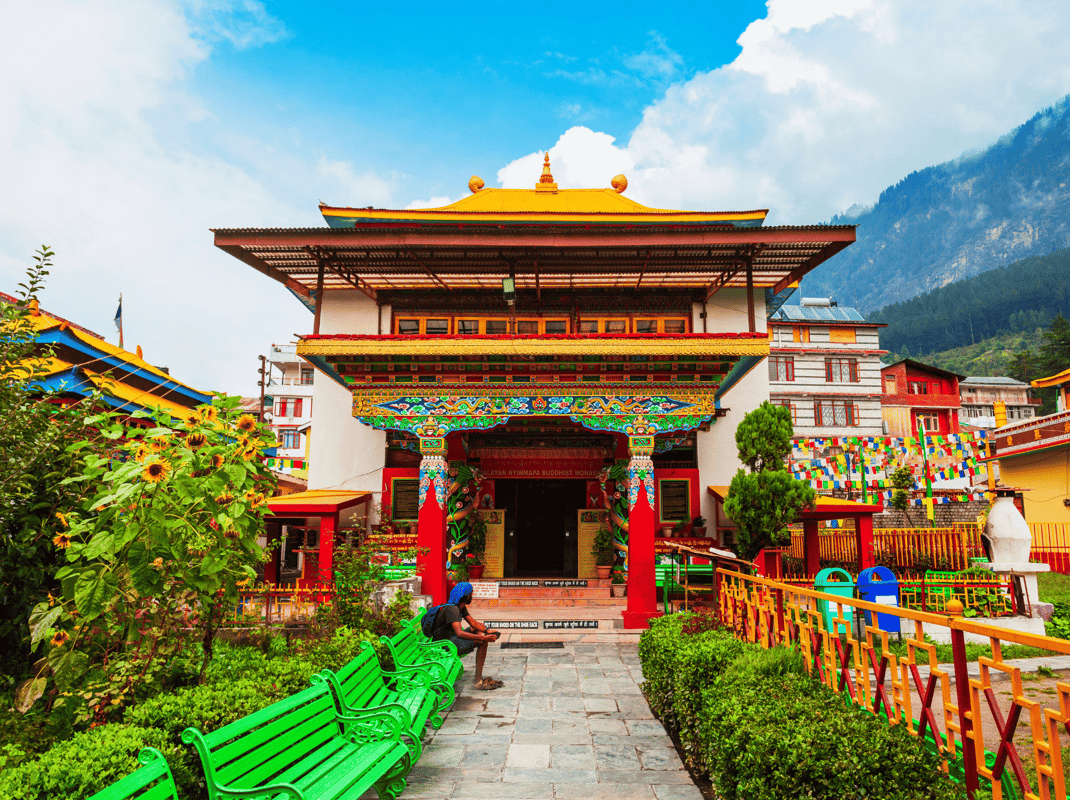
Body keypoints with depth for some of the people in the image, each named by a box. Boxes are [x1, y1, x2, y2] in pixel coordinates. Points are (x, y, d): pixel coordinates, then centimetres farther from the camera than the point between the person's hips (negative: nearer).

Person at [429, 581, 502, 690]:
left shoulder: (461, 607, 6)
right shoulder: (452, 609, -25)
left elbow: (473, 622, 11)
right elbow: (460, 633, -36)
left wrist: (487, 631, -6)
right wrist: (484, 637, -39)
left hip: (452, 637, 11)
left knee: (480, 627, 19)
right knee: (482, 642, -22)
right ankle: (479, 681, -18)